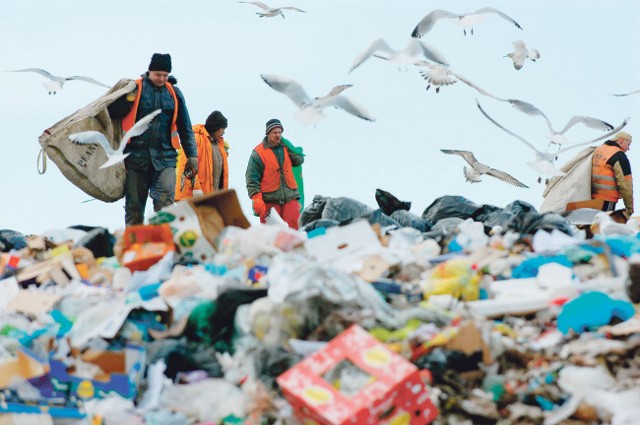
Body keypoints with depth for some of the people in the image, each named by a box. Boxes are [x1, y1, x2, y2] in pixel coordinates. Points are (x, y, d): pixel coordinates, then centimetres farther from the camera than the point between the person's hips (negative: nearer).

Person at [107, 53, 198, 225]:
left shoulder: (174, 93, 11)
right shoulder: (134, 88, 3)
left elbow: (185, 128, 18)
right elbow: (113, 114, 4)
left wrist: (192, 155, 15)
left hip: (165, 157, 1)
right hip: (136, 156, -1)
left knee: (165, 201, -17)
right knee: (134, 204, 3)